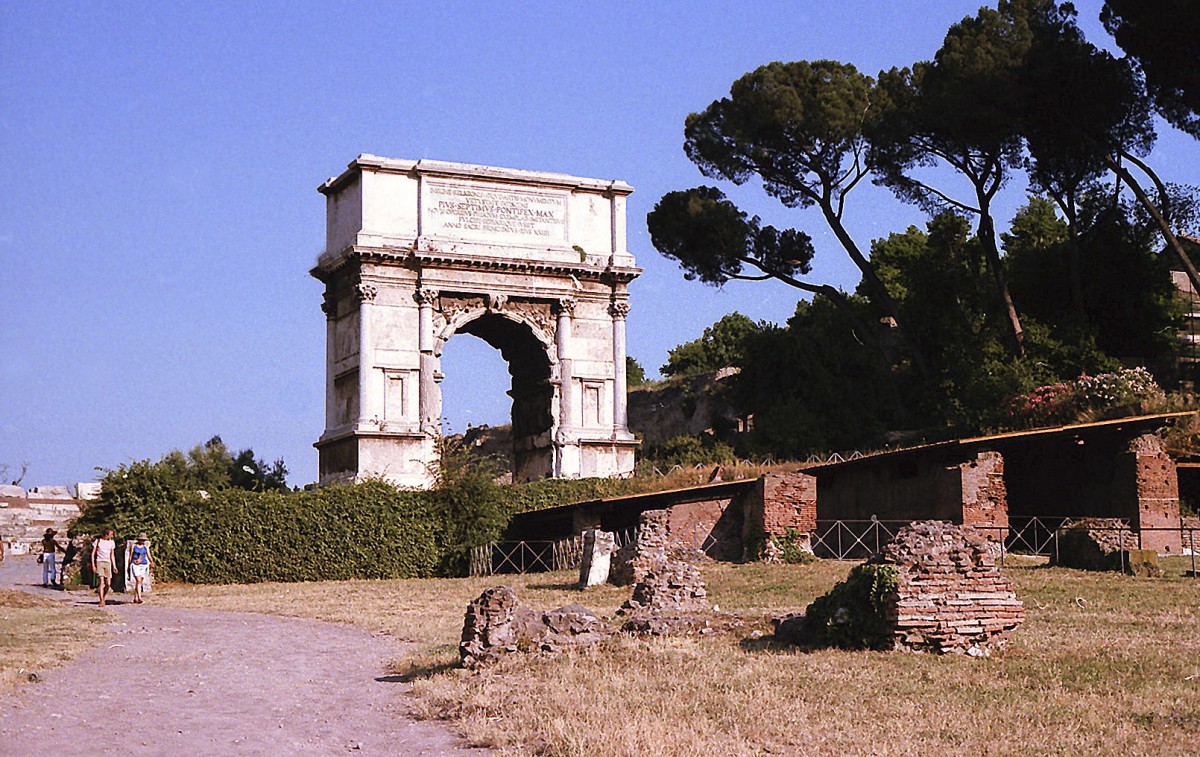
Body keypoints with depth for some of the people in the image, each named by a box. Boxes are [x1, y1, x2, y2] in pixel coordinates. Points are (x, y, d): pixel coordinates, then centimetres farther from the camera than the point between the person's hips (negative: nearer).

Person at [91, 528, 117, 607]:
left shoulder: (112, 542, 16)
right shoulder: (98, 541, 6)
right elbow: (93, 553, 6)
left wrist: (114, 566, 11)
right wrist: (93, 565, -3)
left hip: (108, 563, 3)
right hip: (99, 562, -3)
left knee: (108, 583, -5)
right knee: (101, 582, -14)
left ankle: (104, 596, 23)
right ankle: (101, 601, -14)